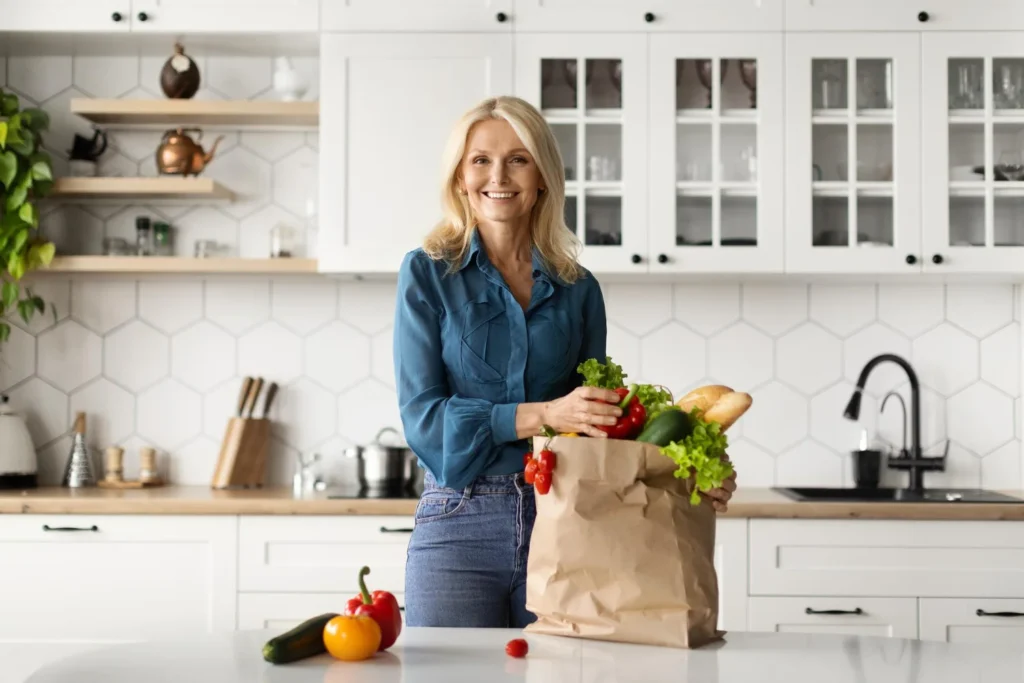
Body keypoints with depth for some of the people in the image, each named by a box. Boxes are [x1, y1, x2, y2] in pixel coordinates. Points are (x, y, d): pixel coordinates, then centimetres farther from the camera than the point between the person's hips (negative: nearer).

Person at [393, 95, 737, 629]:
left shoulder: (578, 289, 8)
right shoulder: (427, 274, 0)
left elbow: (596, 422, 10)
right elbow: (422, 415, -9)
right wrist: (543, 414, -20)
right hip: (460, 521, -2)